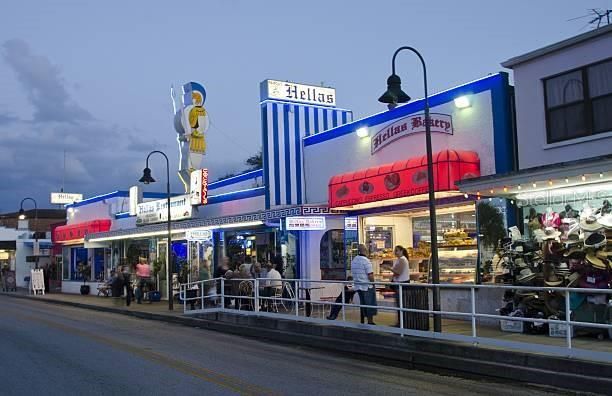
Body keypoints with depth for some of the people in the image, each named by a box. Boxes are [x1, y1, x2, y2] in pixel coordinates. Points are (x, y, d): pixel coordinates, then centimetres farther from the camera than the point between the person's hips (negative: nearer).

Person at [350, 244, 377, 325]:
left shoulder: (353, 260, 7)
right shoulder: (366, 261, -16)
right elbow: (370, 275, -19)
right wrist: (372, 283, -5)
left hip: (358, 286, 7)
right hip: (367, 286, -7)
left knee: (362, 304, 14)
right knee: (370, 305, 3)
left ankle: (362, 321, 18)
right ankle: (370, 321, 6)